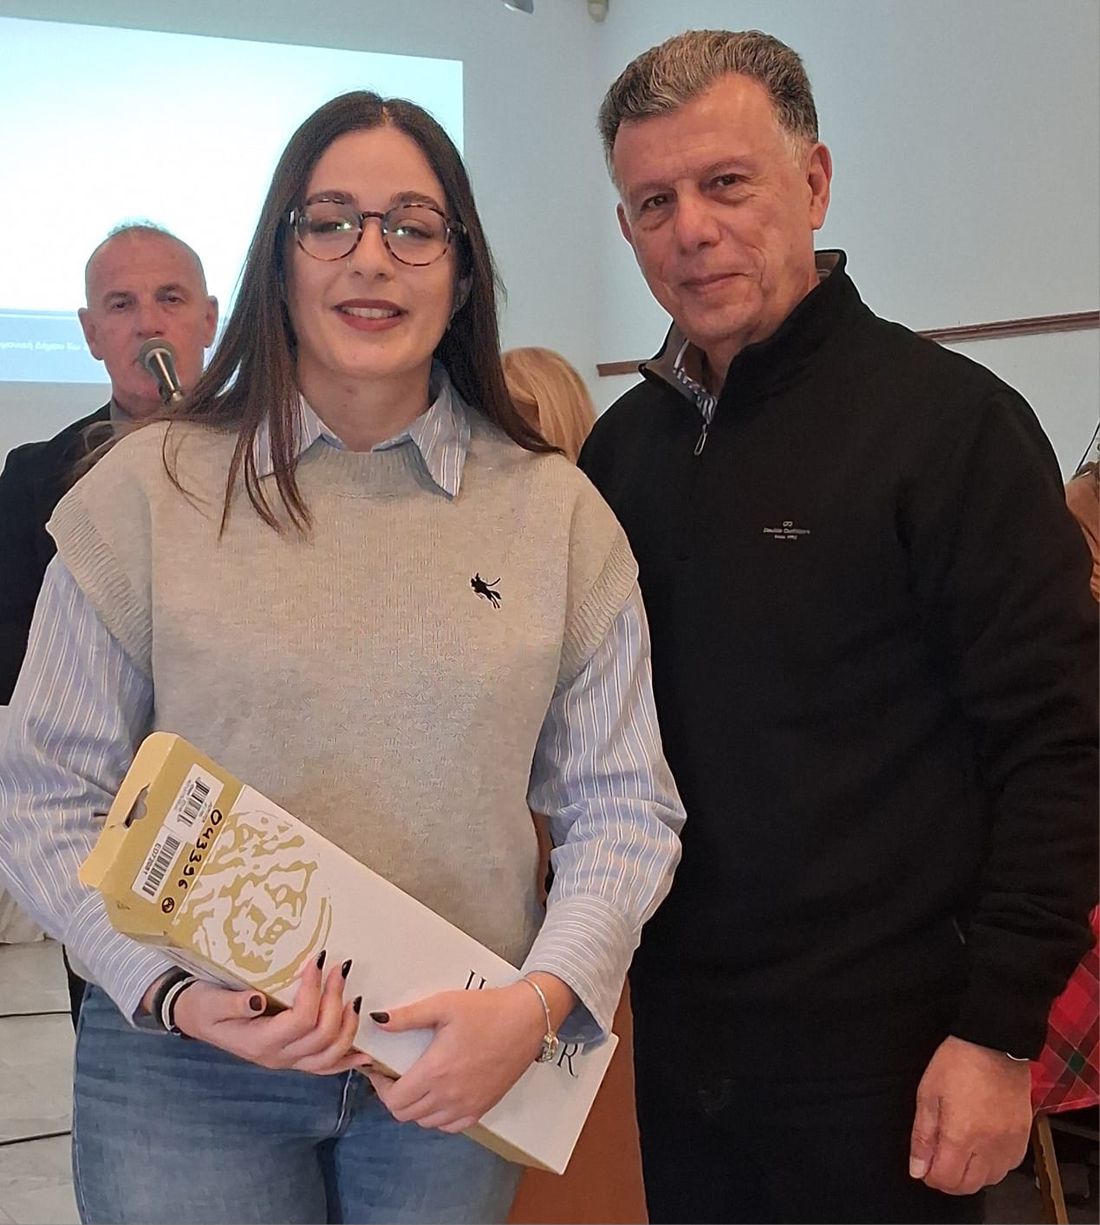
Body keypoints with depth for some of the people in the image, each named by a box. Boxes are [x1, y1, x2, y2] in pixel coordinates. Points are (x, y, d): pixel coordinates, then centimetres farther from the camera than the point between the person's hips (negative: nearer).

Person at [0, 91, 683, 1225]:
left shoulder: (557, 512, 0)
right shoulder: (147, 490, -4)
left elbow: (621, 805, 0)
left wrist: (538, 1002, -15)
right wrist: (173, 992, -16)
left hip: (457, 1064, 2)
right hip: (186, 1066, -1)